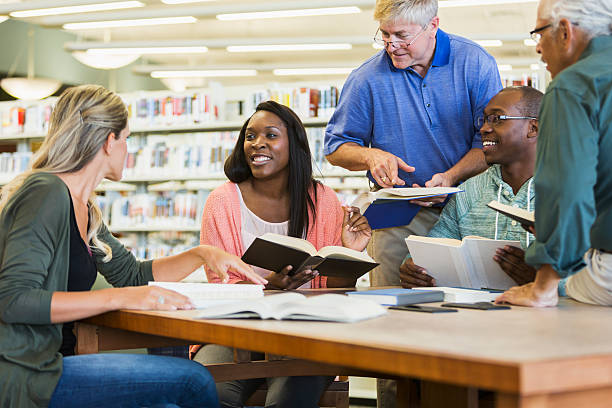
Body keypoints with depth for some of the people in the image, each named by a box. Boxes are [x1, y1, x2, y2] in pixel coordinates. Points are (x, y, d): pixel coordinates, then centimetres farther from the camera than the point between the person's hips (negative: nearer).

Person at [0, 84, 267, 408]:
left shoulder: (84, 209, 15)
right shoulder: (46, 193, -15)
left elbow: (133, 275, 27)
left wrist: (202, 254, 13)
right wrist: (119, 298, -27)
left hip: (44, 362, 10)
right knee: (192, 379, -13)